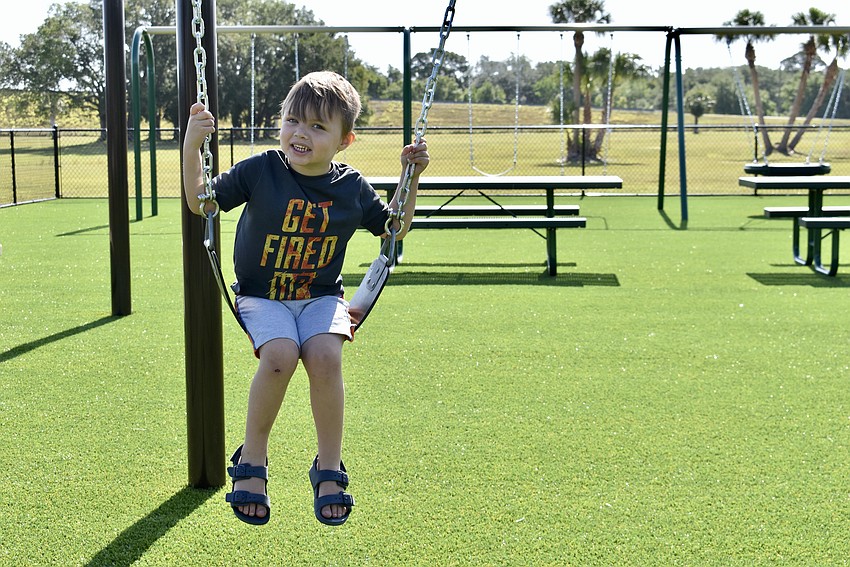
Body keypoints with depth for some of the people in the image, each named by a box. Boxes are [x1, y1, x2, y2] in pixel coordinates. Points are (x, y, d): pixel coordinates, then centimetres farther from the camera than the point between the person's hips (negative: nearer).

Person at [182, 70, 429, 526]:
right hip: (261, 296, -1)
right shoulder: (260, 171, -7)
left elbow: (393, 228, 14)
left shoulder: (351, 188, -1)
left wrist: (410, 178, 3)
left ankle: (329, 468, -11)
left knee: (325, 357, -28)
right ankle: (252, 458, -9)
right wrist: (192, 146, -13)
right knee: (280, 356, -31)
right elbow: (200, 201, -1)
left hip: (321, 297, 2)